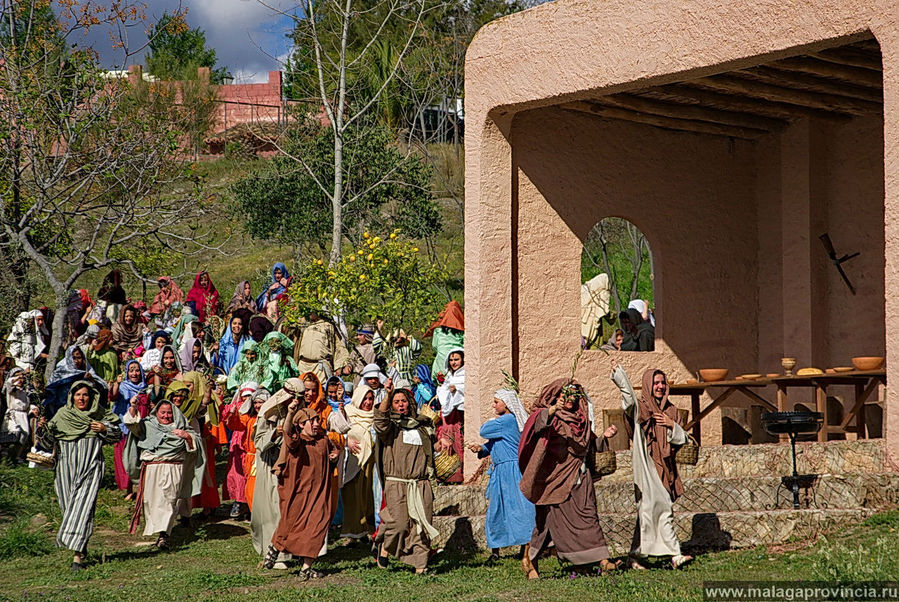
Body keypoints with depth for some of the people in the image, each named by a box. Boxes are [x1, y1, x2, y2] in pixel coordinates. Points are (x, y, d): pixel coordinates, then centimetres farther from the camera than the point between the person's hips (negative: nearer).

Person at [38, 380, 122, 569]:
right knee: (68, 506, 4)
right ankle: (80, 549, 22)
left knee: (84, 505, -13)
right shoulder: (62, 416, 7)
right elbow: (48, 443, 5)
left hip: (90, 468, -2)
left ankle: (78, 555, -17)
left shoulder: (100, 415, 6)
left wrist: (105, 429, -9)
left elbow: (118, 435, 10)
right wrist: (44, 428, -14)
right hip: (67, 468, 2)